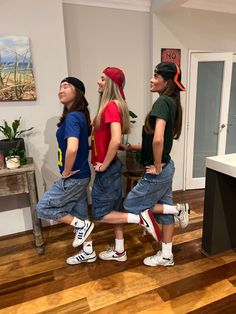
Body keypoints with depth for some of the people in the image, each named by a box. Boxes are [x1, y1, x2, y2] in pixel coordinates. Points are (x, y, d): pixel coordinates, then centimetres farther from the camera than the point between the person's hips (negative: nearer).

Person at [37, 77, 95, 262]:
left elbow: (72, 148, -37)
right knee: (79, 214, 19)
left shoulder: (72, 117, -21)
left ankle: (82, 225, 13)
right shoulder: (81, 115, 8)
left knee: (43, 208, 7)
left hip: (73, 177, -9)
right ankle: (89, 252, 35)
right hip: (81, 175, 9)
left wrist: (66, 172, -20)